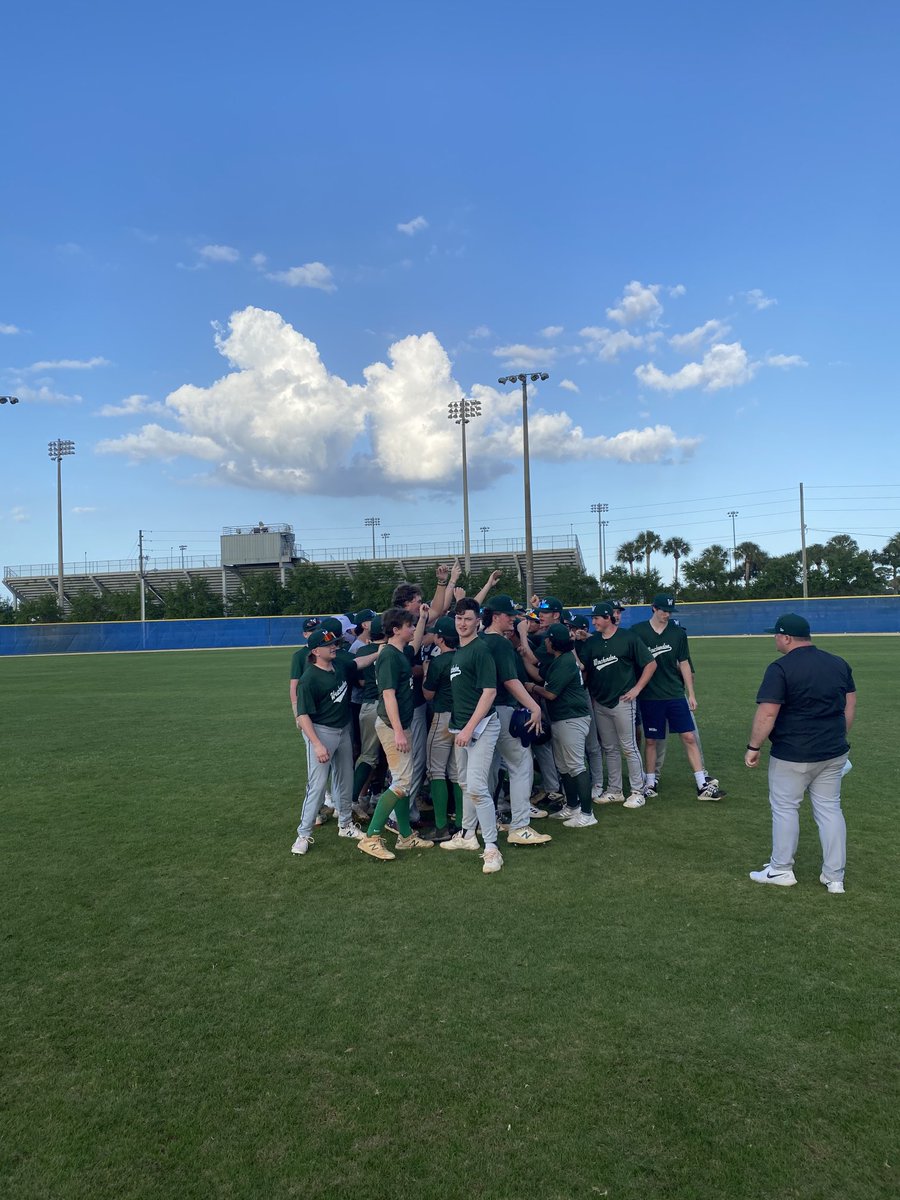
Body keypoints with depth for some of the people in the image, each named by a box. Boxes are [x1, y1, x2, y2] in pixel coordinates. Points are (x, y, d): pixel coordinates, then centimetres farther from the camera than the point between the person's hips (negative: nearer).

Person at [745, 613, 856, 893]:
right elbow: (850, 707, 12)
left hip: (792, 756, -6)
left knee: (785, 808, 9)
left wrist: (753, 748, -10)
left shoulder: (780, 668, -16)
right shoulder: (840, 664, 6)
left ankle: (781, 870, 20)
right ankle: (834, 877, 19)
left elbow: (767, 714, -20)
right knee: (830, 809, 13)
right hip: (833, 754, 6)